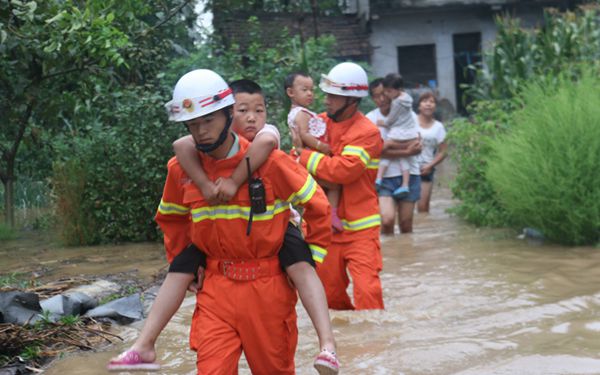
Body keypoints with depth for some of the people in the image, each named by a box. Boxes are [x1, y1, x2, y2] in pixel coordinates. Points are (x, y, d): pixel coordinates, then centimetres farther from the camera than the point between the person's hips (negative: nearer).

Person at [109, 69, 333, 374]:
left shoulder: (268, 161, -13)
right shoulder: (182, 169, -2)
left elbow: (317, 207, -3)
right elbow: (170, 218, 19)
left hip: (267, 288, -2)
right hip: (216, 289, 2)